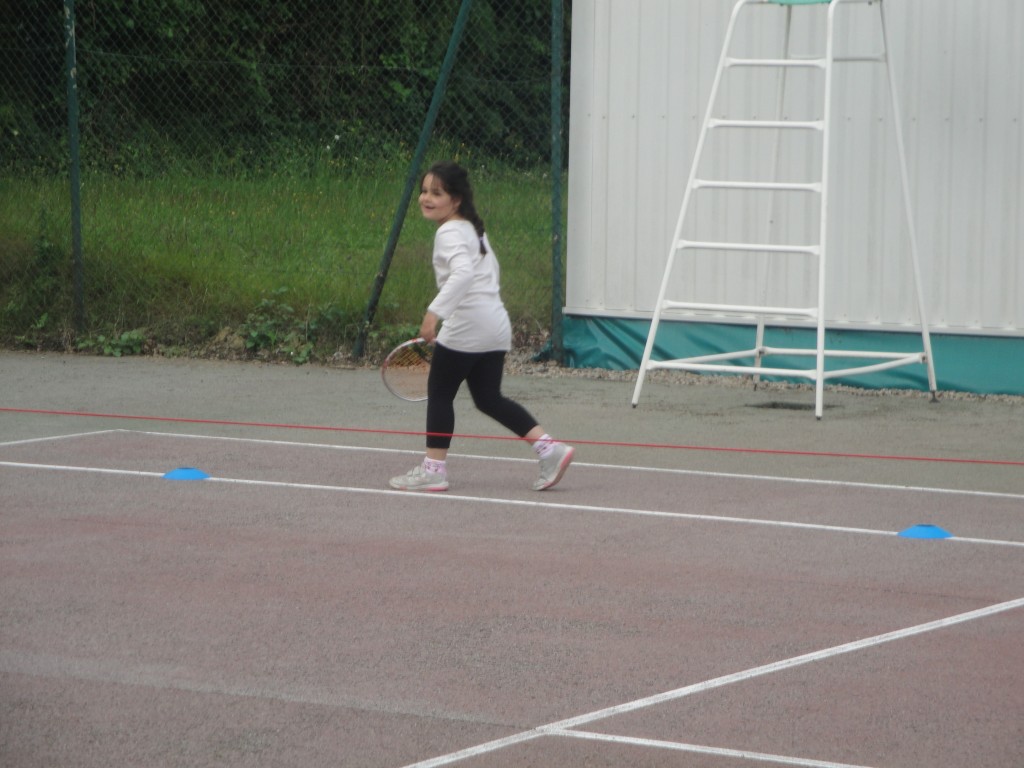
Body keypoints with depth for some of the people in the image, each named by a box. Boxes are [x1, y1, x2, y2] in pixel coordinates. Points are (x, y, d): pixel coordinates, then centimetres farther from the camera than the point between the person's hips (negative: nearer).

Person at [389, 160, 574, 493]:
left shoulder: (449, 233, -13)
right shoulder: (474, 229, 17)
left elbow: (463, 273, -31)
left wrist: (435, 311, -38)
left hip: (465, 327, -9)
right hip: (495, 325, 9)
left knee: (439, 393, 3)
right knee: (489, 397, 13)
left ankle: (433, 469, 7)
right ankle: (550, 448, 5)